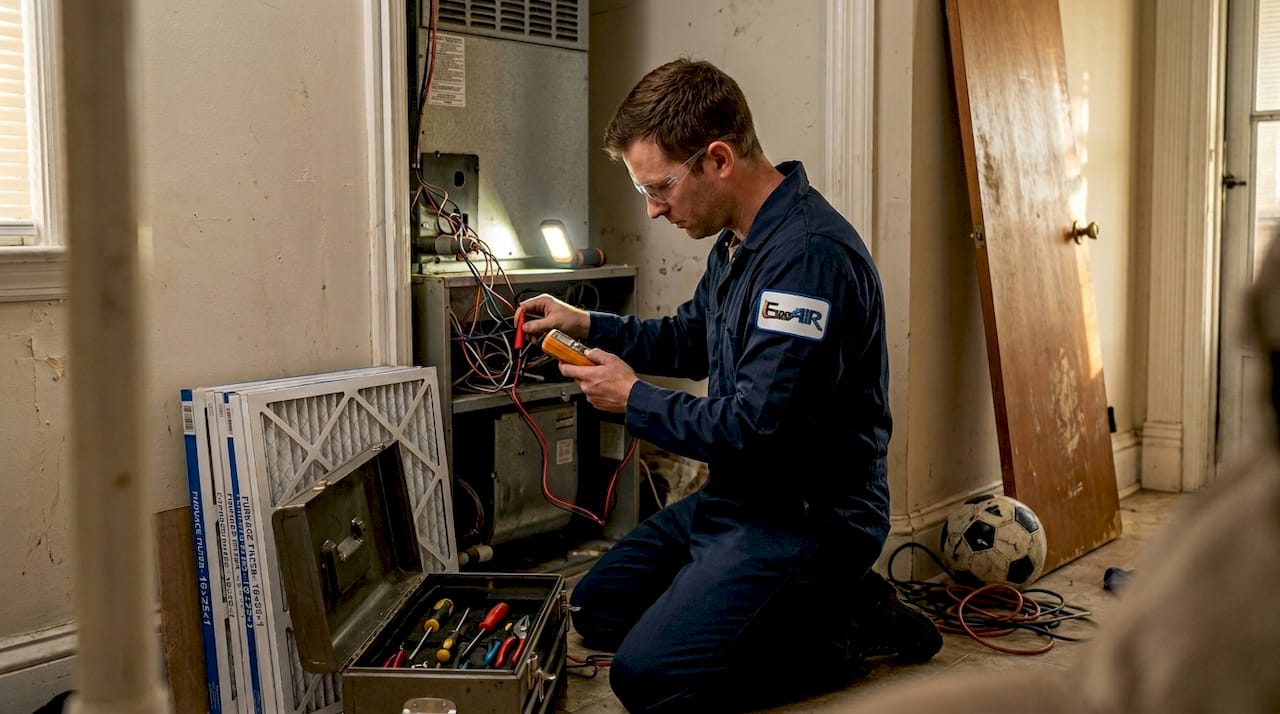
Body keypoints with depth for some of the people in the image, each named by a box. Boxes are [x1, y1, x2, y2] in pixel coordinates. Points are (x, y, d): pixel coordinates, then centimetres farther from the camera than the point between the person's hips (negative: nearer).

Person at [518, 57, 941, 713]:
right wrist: (587, 324, 10)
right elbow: (690, 339, 25)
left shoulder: (811, 255, -26)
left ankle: (847, 629, -2)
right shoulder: (737, 243, 7)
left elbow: (756, 431, -28)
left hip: (808, 514, -10)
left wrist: (634, 400, -13)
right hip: (738, 498, 10)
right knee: (597, 609, 15)